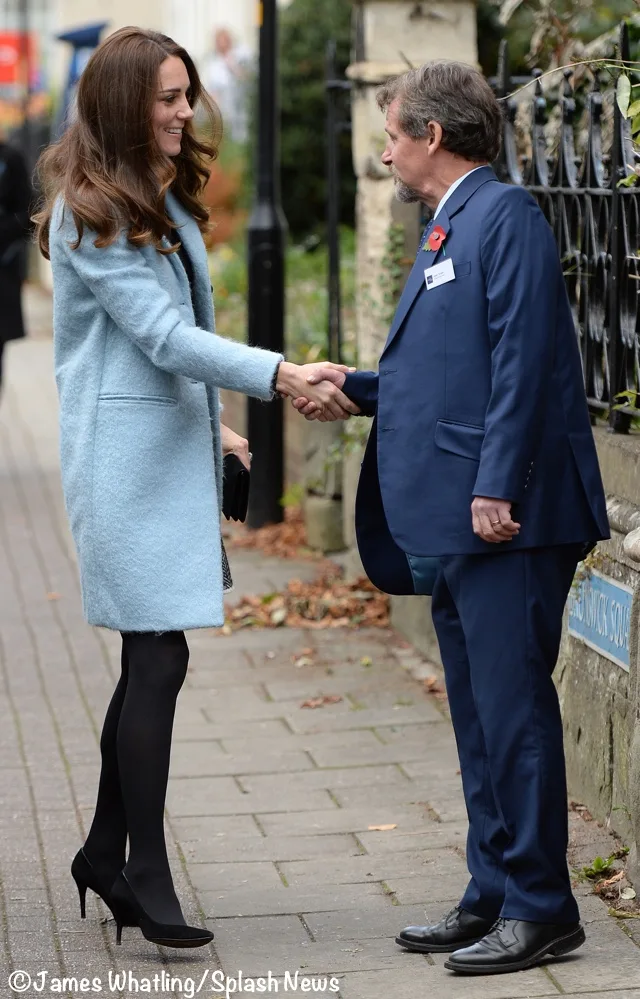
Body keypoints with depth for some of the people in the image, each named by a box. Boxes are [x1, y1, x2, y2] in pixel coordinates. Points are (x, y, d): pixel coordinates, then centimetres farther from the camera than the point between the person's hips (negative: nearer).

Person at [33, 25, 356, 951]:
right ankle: (146, 870, -4)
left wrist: (211, 423, 19)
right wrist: (279, 376, -25)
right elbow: (162, 334, -19)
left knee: (150, 658, 11)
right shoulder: (87, 214, -12)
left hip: (177, 446, 9)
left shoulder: (164, 200, 16)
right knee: (159, 658, -10)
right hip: (126, 454, -9)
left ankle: (106, 852, 21)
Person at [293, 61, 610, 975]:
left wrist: (498, 488, -22)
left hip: (507, 518, -10)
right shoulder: (446, 231, 21)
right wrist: (356, 388, 21)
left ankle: (541, 908, 2)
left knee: (513, 706, -6)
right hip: (451, 521, 10)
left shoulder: (505, 216, -9)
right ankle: (494, 895, 21)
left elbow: (523, 361, -18)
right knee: (478, 714, 13)